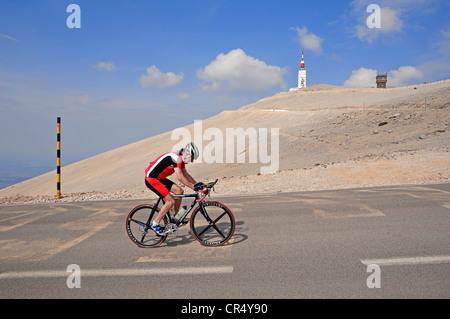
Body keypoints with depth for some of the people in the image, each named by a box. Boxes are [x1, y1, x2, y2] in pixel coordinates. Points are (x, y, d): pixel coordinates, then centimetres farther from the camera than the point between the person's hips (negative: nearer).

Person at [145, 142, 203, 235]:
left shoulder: (181, 159, 8)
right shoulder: (176, 158, -23)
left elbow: (186, 174, 14)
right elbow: (180, 177, -28)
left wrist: (197, 184, 5)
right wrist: (193, 187, -25)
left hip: (159, 178, 10)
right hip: (151, 179, -10)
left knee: (179, 191, 4)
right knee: (170, 201, -13)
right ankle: (155, 224, -2)